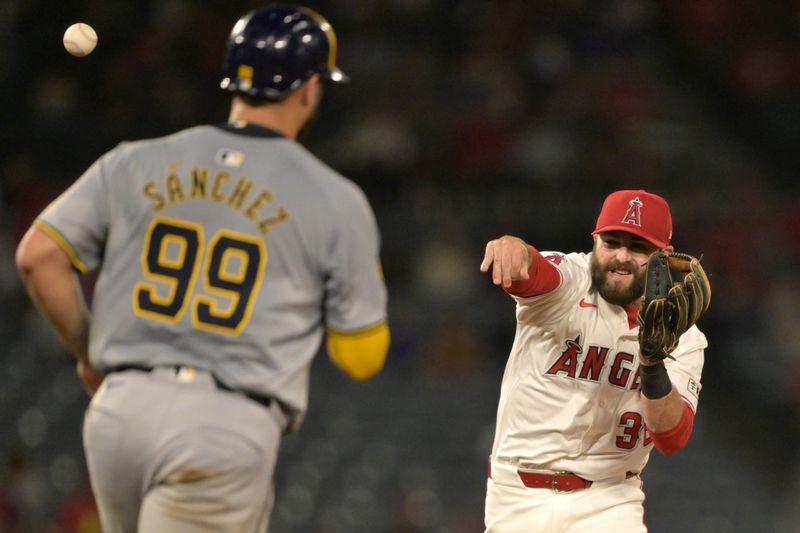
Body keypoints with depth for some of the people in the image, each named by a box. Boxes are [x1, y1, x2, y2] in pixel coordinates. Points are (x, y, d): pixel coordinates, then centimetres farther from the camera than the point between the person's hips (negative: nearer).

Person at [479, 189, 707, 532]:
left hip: (609, 502, 1)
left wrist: (653, 364, -29)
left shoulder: (683, 337, 0)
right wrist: (514, 249, -56)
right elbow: (533, 273, -32)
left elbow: (672, 439, -12)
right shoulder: (568, 282, -7)